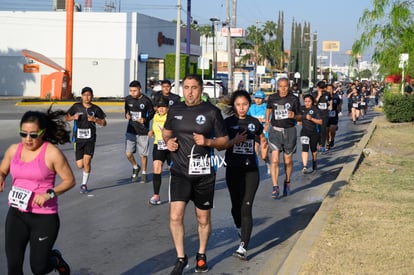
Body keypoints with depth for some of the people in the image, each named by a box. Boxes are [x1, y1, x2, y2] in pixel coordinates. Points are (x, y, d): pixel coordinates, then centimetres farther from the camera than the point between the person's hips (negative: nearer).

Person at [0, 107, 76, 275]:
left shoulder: (52, 153, -13)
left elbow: (69, 180, -7)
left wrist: (50, 193, -22)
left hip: (44, 217, -4)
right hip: (16, 214, 4)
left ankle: (56, 259, 41)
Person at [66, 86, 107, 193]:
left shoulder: (96, 109, 0)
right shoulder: (76, 106, 0)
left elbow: (104, 123, 6)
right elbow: (67, 117, 10)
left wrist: (95, 119, -13)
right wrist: (73, 117, -12)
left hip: (90, 139, -1)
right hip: (78, 139, 1)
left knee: (87, 160, -14)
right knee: (80, 165, 0)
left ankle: (84, 185, 0)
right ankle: (86, 166, 38)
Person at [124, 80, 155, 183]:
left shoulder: (146, 100, -13)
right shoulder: (128, 99, -1)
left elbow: (152, 112, -1)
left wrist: (145, 119, -19)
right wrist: (127, 115, -5)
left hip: (143, 132, -3)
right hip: (131, 131, 3)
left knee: (143, 154, 5)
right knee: (128, 154, -2)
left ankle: (144, 173, 26)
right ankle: (135, 167, 27)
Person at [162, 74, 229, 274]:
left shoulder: (211, 112, -4)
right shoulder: (175, 111, 5)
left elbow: (224, 140, 2)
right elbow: (166, 131, 23)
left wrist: (208, 141, -18)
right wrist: (168, 141, 1)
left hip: (203, 173, -1)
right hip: (179, 172, 1)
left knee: (203, 218, 11)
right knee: (175, 216, -10)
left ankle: (201, 255, 34)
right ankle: (181, 258, 7)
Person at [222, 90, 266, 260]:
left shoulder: (255, 123, 3)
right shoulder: (228, 123, -2)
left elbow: (262, 138, 19)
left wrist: (263, 143, -4)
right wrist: (234, 141, -21)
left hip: (251, 170, -1)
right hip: (233, 170, 1)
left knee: (246, 207, -11)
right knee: (236, 205, 15)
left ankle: (243, 247, -12)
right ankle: (240, 228, 47)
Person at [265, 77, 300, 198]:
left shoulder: (294, 99, -6)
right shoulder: (272, 98, -1)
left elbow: (299, 116, 0)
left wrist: (294, 116, -22)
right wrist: (267, 122, 22)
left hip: (289, 131, 0)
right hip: (275, 130, 0)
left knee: (288, 161, 10)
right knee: (275, 160, -12)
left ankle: (287, 182, 34)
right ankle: (275, 187, -10)